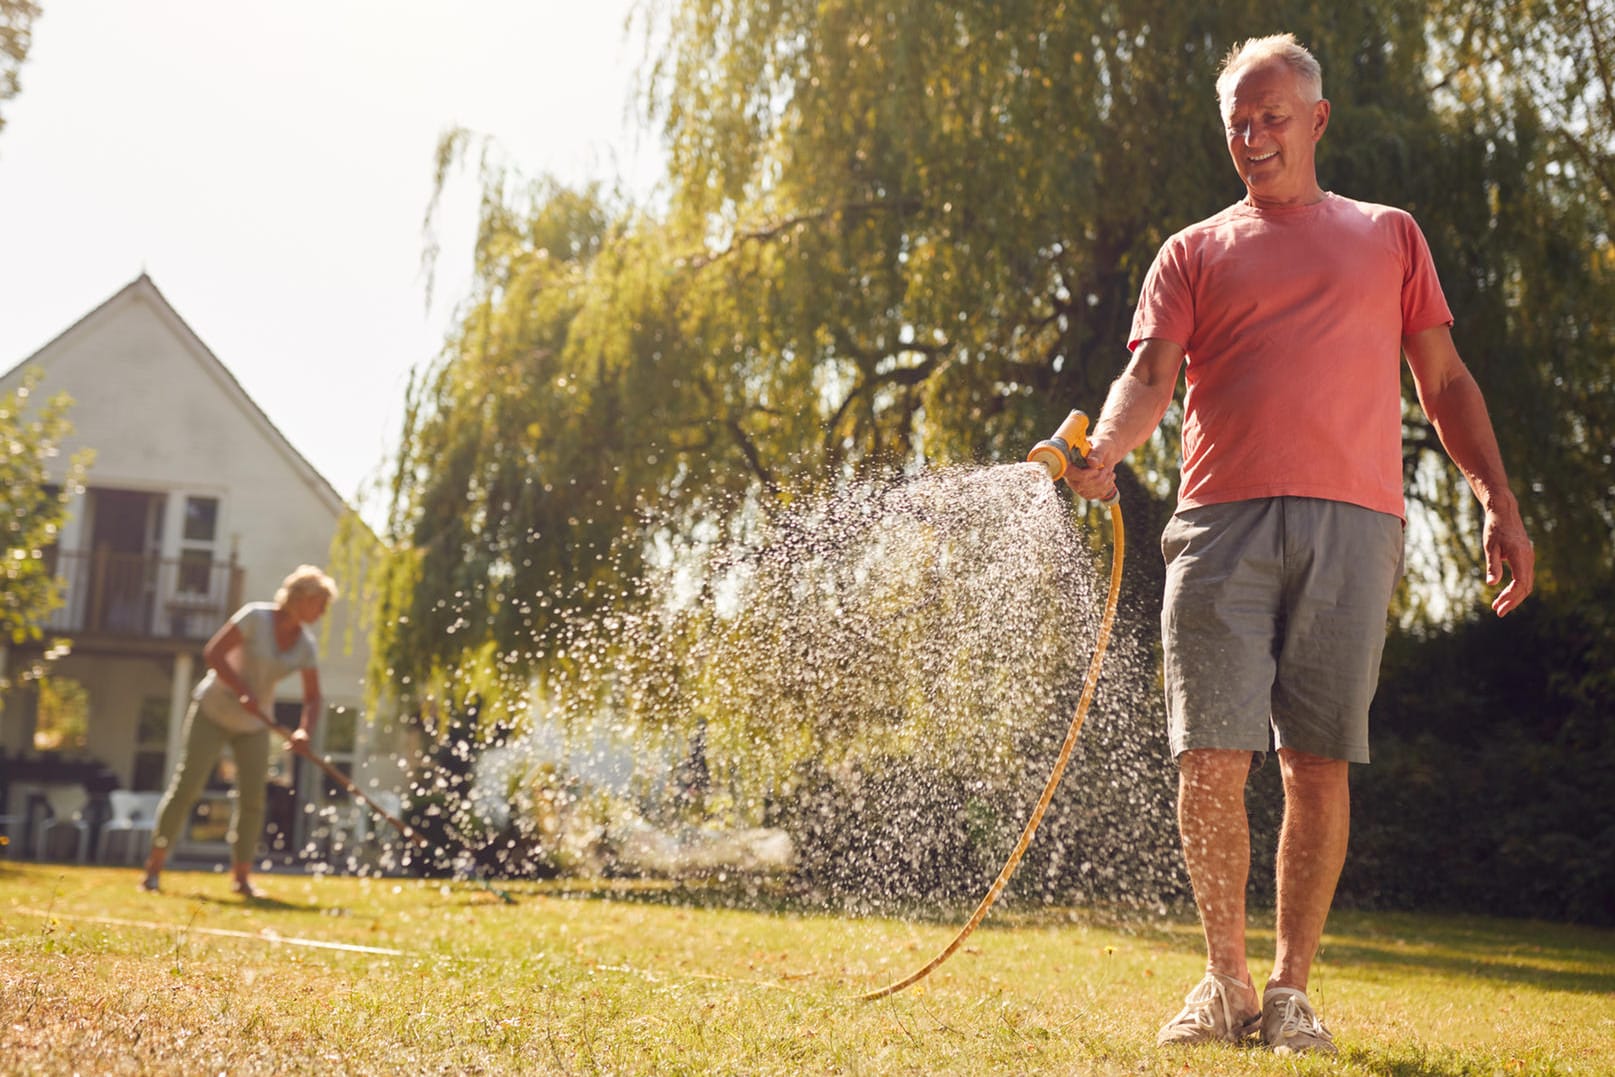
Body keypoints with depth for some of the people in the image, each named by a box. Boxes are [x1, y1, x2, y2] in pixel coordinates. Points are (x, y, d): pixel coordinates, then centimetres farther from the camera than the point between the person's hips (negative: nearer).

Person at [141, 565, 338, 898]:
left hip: (254, 726, 5)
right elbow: (212, 653, -21)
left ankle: (241, 876, 8)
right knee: (186, 786, -7)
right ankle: (154, 866, 2)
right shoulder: (256, 617, -18)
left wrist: (305, 732, -23)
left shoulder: (306, 646, -4)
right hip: (213, 709, -4)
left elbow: (313, 699, -4)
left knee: (253, 798, -3)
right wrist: (243, 692, -28)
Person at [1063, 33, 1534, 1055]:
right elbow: (1151, 376, 4)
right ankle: (1226, 978, 10)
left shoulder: (1389, 236, 22)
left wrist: (1499, 500, 7)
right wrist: (1104, 449, -18)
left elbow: (1445, 380, 19)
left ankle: (1293, 987, 10)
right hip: (1223, 520, 0)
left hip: (1352, 520, 0)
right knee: (1212, 761, -6)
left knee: (1320, 765, -1)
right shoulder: (1192, 253, 19)